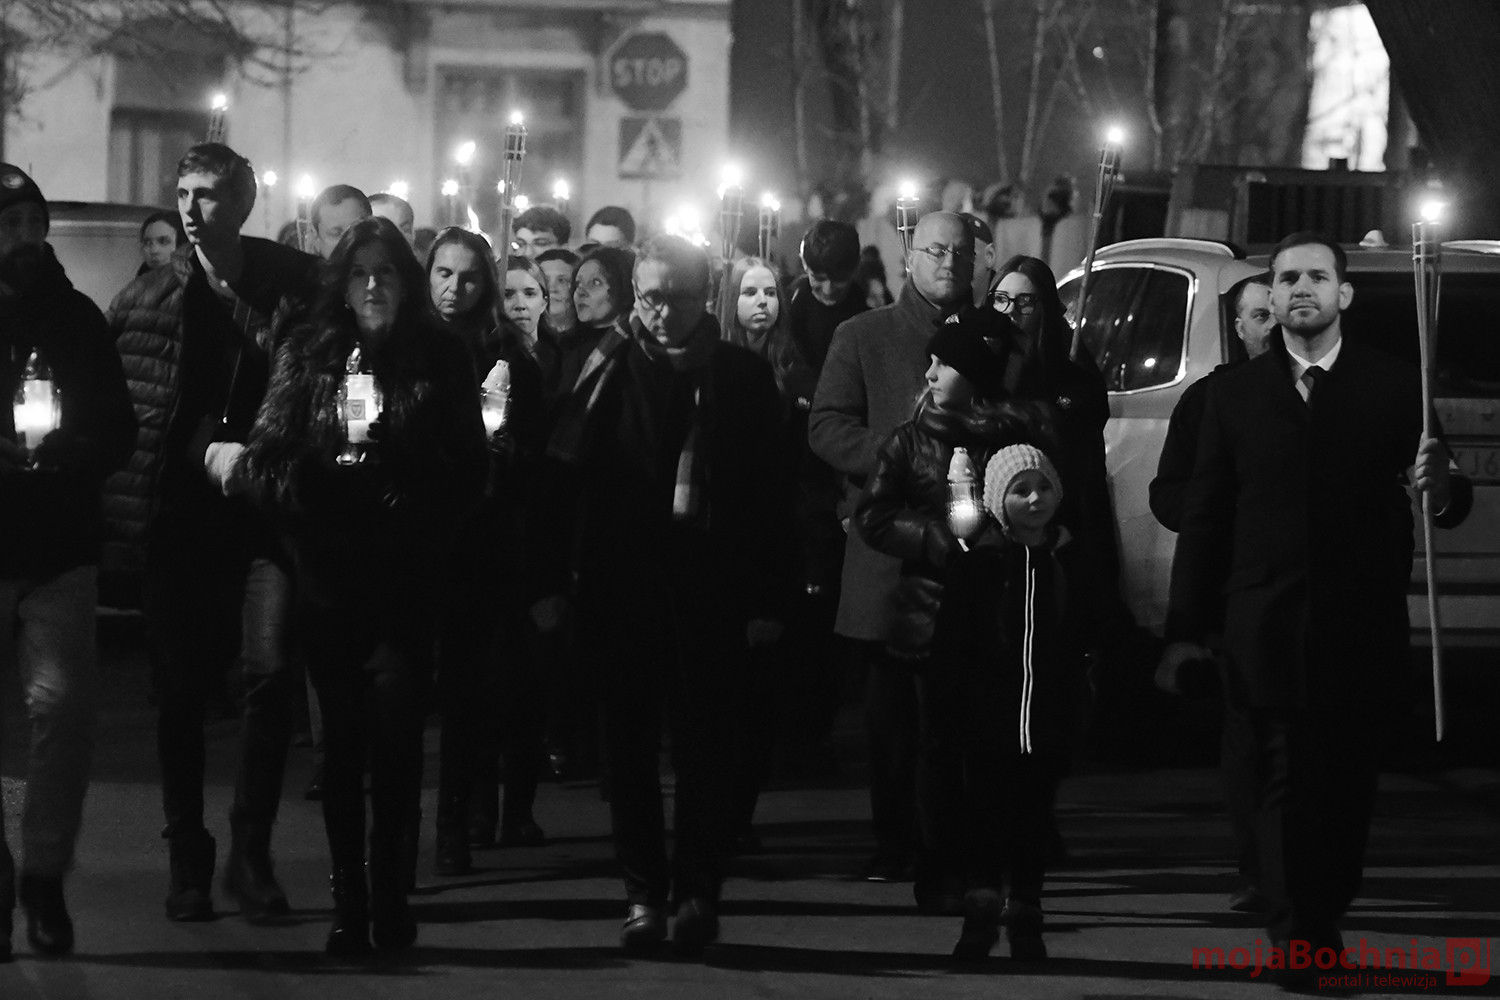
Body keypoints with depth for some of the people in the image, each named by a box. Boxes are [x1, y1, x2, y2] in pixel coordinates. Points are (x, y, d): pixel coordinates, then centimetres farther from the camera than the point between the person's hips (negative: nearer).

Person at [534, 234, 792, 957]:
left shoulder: (742, 377, 3)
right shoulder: (608, 371, 2)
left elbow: (769, 492, 3)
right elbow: (562, 477, 1)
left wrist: (767, 599, -2)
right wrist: (554, 579, -5)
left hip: (708, 591, -1)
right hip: (618, 588, 1)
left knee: (703, 742, 0)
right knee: (631, 745, 4)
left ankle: (698, 890, 5)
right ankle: (644, 895, 9)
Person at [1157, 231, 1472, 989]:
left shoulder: (1395, 387, 4)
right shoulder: (1234, 393, 7)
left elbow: (1454, 505, 1)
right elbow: (1203, 517, 7)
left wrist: (1442, 490, -23)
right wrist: (1185, 628, 5)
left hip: (1364, 633, 0)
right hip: (1270, 633, 0)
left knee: (1347, 789, 7)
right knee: (1287, 786, -4)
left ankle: (1322, 925, 21)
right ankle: (1299, 945, -2)